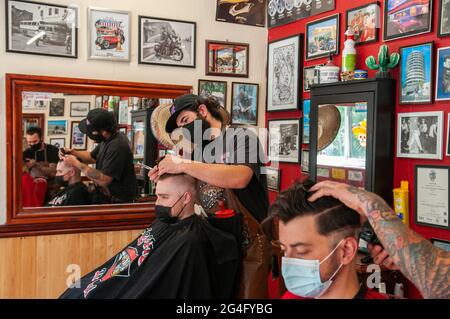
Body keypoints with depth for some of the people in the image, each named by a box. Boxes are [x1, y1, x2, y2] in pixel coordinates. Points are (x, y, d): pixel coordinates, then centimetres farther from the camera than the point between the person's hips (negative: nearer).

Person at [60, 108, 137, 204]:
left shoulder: (117, 146, -24)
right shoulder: (107, 139, 6)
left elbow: (103, 180, -25)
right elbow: (92, 157, 23)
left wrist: (77, 163, -16)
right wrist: (73, 152, 5)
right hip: (104, 196, 9)